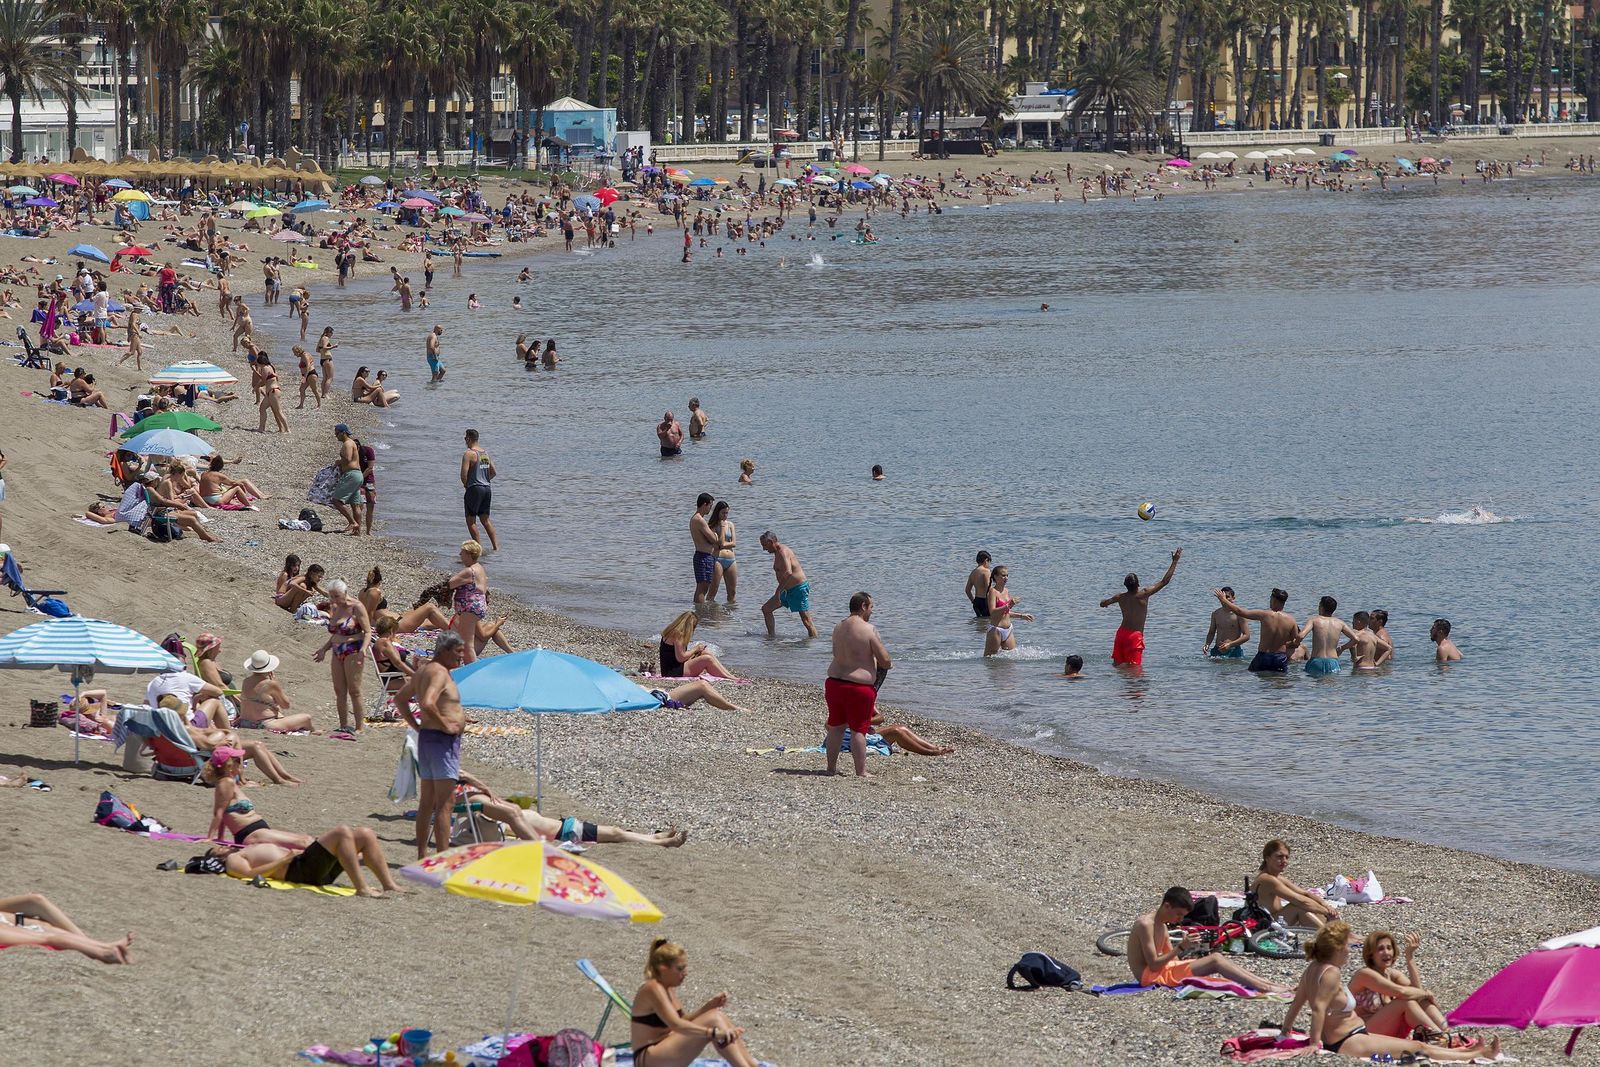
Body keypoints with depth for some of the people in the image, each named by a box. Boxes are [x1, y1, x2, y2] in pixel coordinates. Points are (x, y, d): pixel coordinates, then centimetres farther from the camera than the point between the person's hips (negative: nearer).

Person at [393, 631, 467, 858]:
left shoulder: (424, 670, 15)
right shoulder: (439, 672, -16)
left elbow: (399, 699, 24)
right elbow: (427, 704, -31)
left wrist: (417, 725, 18)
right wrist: (445, 725, -21)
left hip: (426, 738, 10)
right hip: (443, 740, -10)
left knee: (427, 802, 14)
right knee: (446, 802, -10)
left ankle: (422, 855, 18)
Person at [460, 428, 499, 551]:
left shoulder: (469, 454, -13)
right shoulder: (485, 453, 11)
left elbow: (464, 474, -20)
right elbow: (493, 472, 18)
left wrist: (466, 485, -1)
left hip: (474, 489, -8)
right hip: (486, 488, 8)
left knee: (471, 520, 0)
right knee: (486, 519, 14)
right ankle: (496, 546, 8)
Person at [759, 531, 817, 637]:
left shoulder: (783, 552, -18)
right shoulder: (777, 552, 13)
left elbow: (788, 573, -33)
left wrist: (778, 591, -32)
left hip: (798, 588, -11)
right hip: (788, 590, 11)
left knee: (806, 620, -9)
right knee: (766, 609, 11)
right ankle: (772, 636, 13)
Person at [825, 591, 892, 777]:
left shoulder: (839, 627, 6)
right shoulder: (869, 629, -15)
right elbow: (885, 661, -14)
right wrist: (886, 664, 10)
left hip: (834, 682, 6)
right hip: (859, 687, -6)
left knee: (836, 727, 17)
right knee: (859, 731, 1)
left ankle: (832, 767, 26)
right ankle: (861, 772, 5)